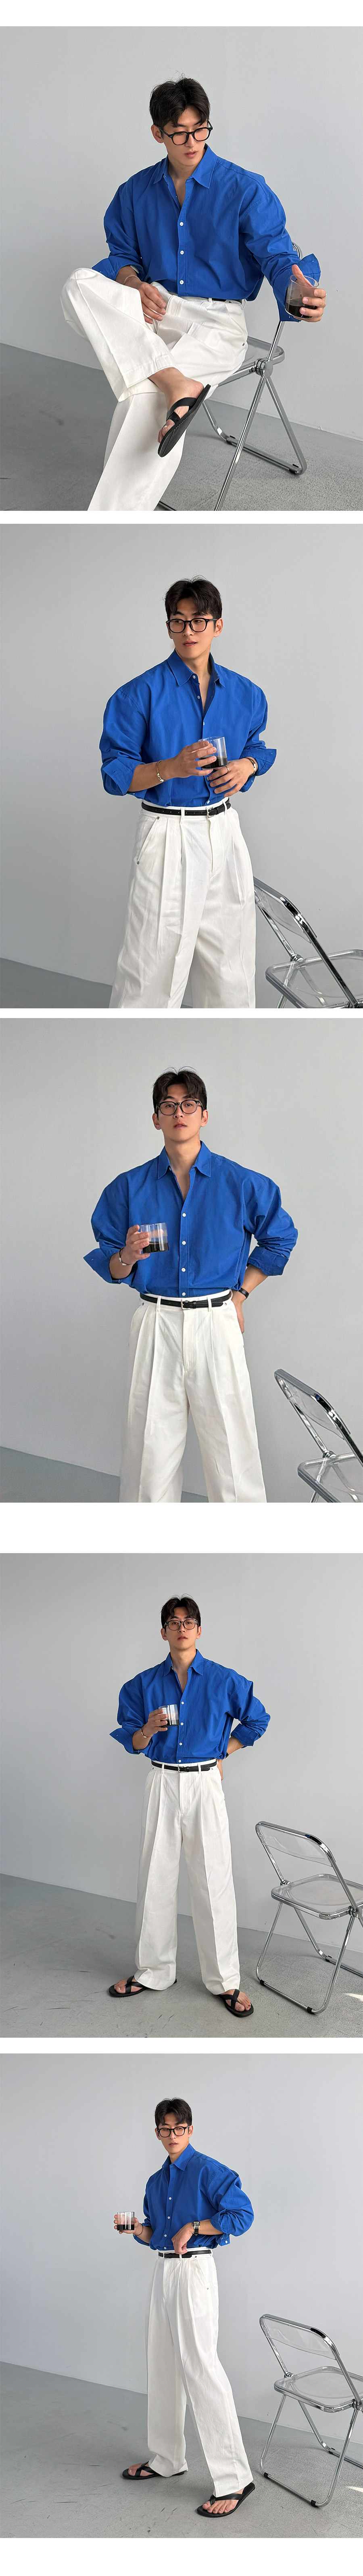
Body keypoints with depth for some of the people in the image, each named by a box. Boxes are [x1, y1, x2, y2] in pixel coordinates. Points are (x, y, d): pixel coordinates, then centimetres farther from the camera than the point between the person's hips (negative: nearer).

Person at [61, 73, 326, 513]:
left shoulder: (245, 189, -3)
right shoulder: (137, 192, 11)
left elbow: (278, 255, -10)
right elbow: (121, 255, 18)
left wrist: (300, 289, -35)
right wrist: (134, 284, -8)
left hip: (218, 320, -5)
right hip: (155, 308, 5)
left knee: (144, 399, -33)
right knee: (80, 285, -25)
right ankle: (175, 384, -39)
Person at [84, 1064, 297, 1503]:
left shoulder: (240, 1183, 3)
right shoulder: (130, 1187, 6)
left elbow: (280, 1239, 17)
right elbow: (110, 1267, 9)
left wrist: (239, 1295, 10)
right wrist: (128, 1257, -14)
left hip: (217, 1323, -1)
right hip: (156, 1325, 1)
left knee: (230, 1447, -1)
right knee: (150, 1450, 2)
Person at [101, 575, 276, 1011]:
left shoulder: (245, 695, 6)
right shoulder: (142, 694, -9)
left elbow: (258, 746, 22)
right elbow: (116, 774, -8)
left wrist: (247, 765, -2)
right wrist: (172, 768, -25)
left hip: (224, 833, 5)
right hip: (168, 836, -5)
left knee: (230, 959, 13)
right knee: (156, 960, -7)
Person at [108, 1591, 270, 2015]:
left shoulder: (223, 1681, -1)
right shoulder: (144, 1684, 3)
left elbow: (257, 1721, 12)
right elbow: (132, 1742, 6)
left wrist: (220, 1755, 7)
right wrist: (148, 1731, -16)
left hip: (204, 1784, -2)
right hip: (162, 1785, 2)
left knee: (213, 1881, -1)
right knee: (156, 1878, 6)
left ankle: (225, 1980, 7)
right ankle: (153, 1971, 19)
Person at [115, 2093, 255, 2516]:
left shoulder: (209, 2172, -9)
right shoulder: (156, 2182, 15)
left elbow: (243, 2215, -14)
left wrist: (193, 2228, -17)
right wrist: (136, 2228, 1)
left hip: (195, 2271, -8)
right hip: (164, 2270, 8)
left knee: (200, 2366, -14)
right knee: (163, 2366, 14)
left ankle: (234, 2478, -13)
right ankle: (167, 2459, 28)